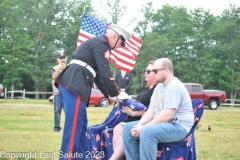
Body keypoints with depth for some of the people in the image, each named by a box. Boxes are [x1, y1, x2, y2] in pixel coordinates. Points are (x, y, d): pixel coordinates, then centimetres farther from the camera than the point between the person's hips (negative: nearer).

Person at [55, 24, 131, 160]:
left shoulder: (97, 43, 27)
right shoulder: (101, 43, -4)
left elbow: (98, 74, 28)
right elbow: (105, 72, -11)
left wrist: (109, 94, 25)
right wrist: (116, 93, -1)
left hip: (72, 85, 10)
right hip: (74, 86, -10)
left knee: (81, 125, 14)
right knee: (74, 127, -10)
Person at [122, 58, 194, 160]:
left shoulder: (174, 87, -18)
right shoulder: (159, 87, 13)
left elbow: (167, 116, -25)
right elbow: (151, 111, 9)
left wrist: (144, 128, -22)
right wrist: (139, 125, -9)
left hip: (178, 127, -10)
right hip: (161, 123, 10)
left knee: (147, 132, -35)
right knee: (128, 128, 2)